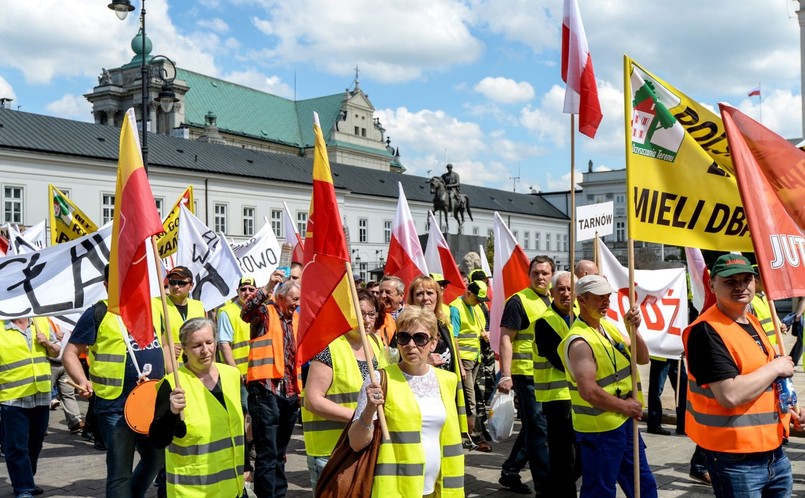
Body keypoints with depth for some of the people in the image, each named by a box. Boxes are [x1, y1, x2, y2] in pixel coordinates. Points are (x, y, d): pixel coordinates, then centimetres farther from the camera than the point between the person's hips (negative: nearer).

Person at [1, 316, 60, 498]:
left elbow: (56, 352, 16)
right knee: (17, 447, -1)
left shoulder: (42, 322, 6)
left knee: (35, 444, 17)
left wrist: (47, 343, -6)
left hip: (41, 397, 5)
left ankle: (25, 482, 33)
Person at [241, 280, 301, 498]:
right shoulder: (265, 313, -3)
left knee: (279, 453, 17)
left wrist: (299, 389, 19)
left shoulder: (295, 318, 16)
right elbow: (246, 312, -27)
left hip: (289, 392, 7)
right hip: (266, 390, -7)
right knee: (267, 453, -6)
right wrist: (268, 287, -36)